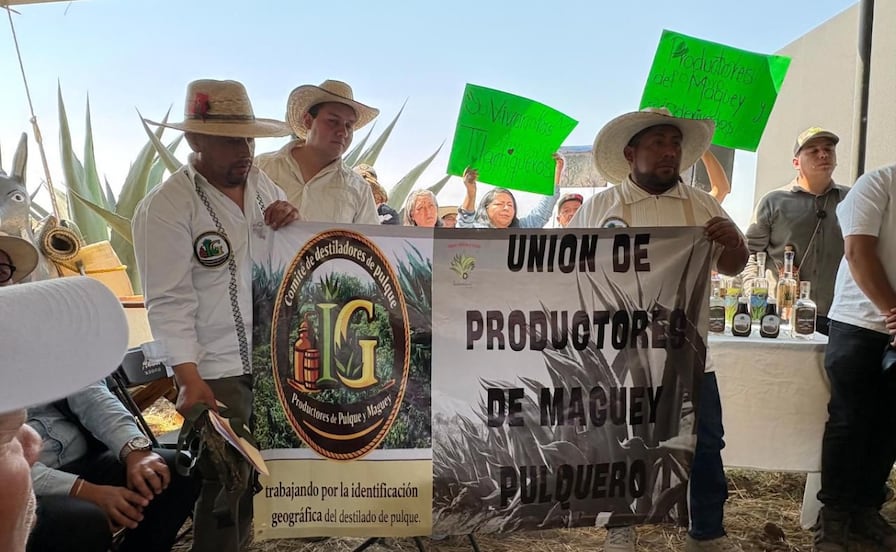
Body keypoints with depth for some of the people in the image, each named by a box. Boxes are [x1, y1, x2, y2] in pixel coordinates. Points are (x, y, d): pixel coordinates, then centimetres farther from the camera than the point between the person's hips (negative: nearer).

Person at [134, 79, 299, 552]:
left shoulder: (262, 183, 6)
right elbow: (169, 301, -16)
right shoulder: (165, 207, -13)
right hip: (215, 369, -6)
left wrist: (294, 225, -7)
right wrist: (189, 379, -23)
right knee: (224, 482, 3)